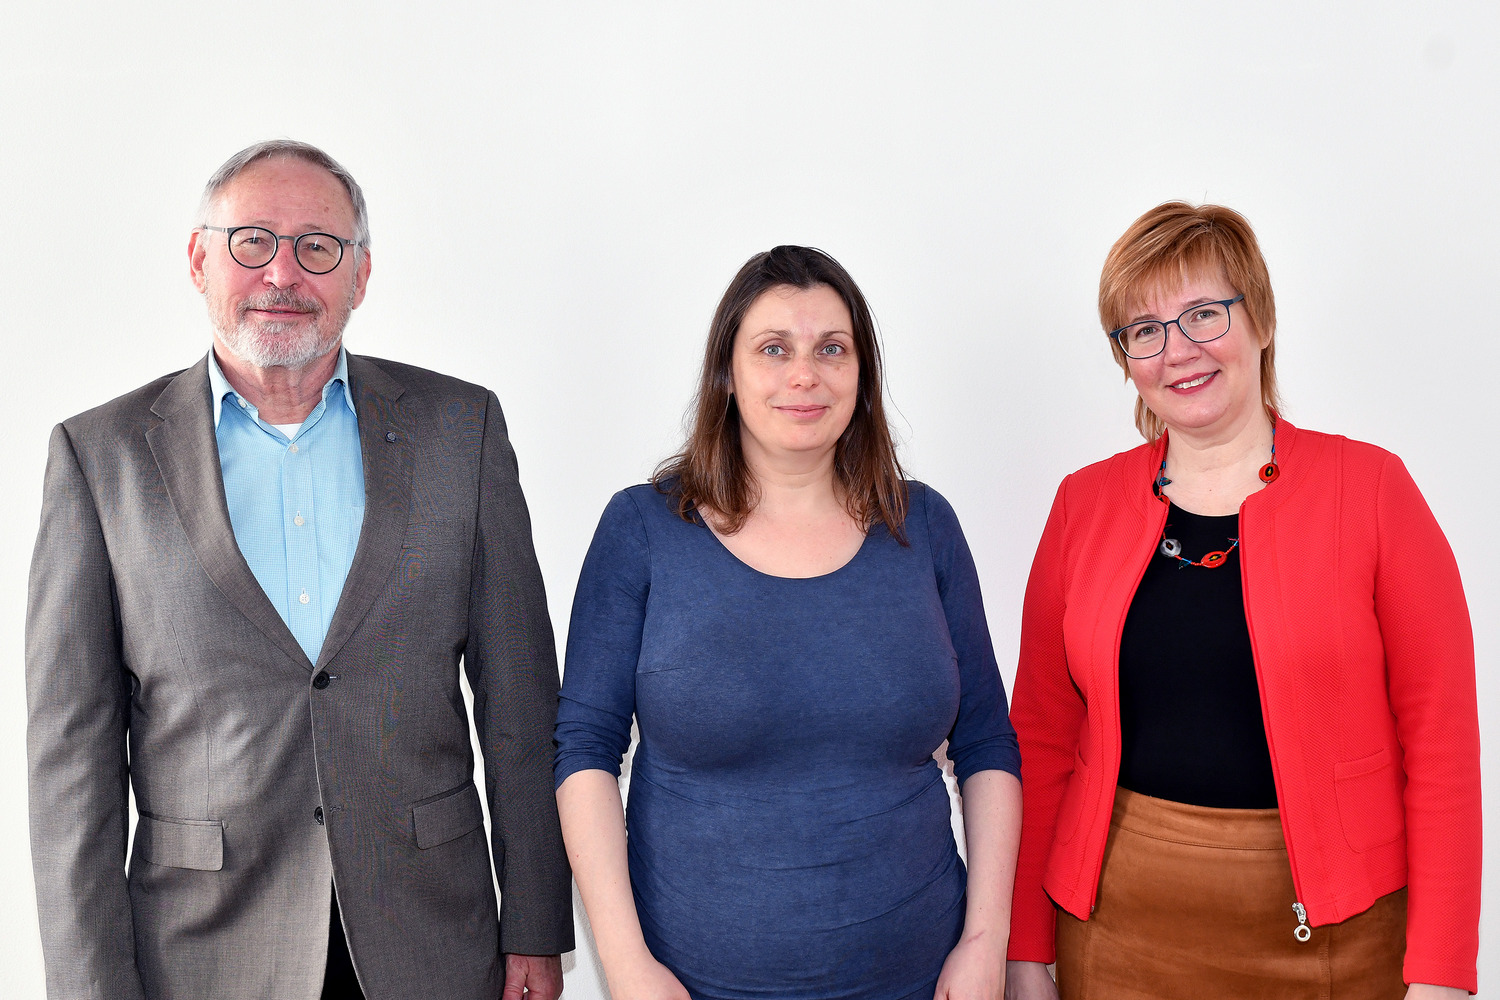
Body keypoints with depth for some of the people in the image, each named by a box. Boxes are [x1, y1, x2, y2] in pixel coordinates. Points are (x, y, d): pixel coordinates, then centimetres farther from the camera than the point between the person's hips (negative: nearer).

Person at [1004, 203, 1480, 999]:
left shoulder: (1370, 487, -5)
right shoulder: (1084, 502, 1)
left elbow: (1441, 742, -6)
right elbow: (1042, 737, 3)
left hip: (1330, 932, -1)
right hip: (1119, 930, 2)